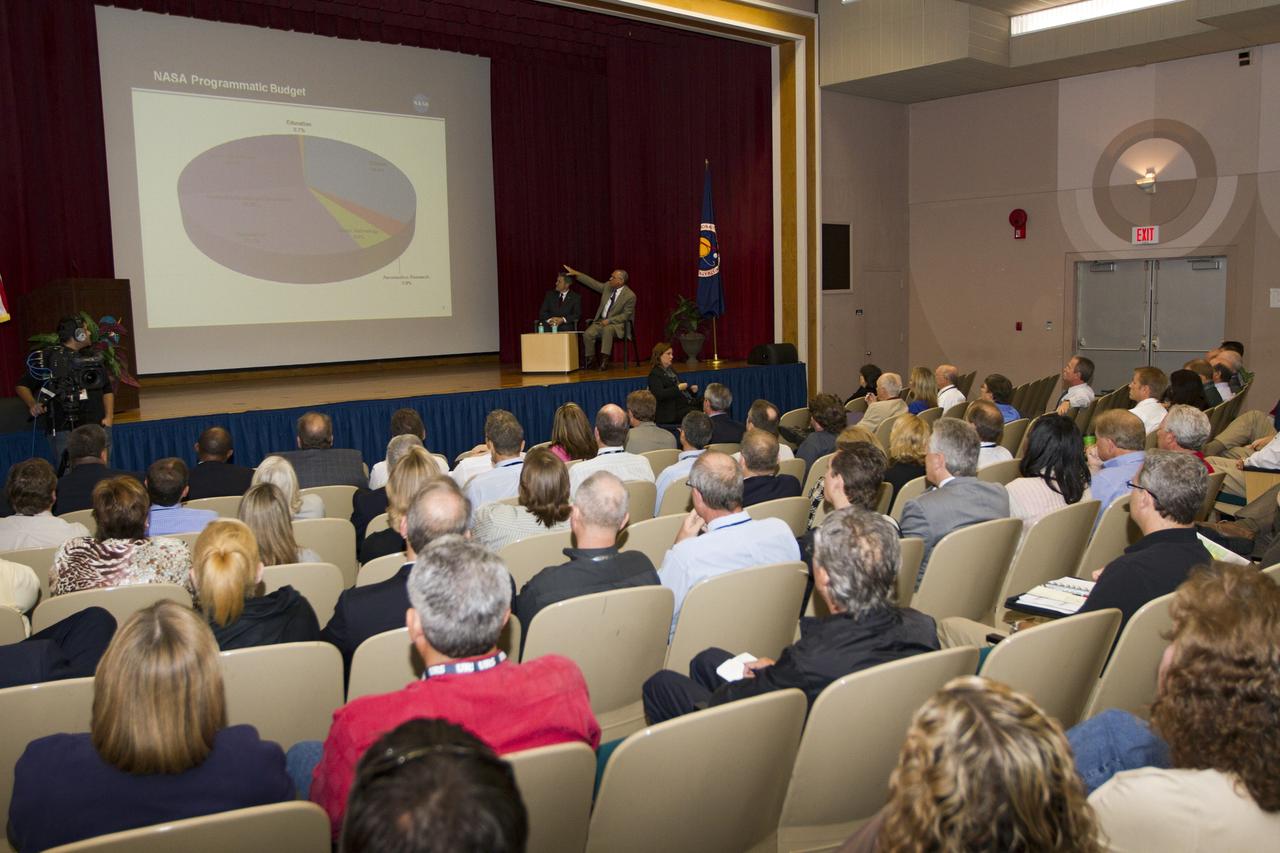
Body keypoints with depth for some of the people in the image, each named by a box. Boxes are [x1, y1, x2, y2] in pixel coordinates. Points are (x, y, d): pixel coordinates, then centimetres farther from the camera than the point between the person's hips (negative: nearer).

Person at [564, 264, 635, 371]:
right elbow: (593, 283, 12)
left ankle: (604, 360, -38)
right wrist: (576, 273, 8)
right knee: (587, 334, -22)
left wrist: (609, 320, -20)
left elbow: (626, 315, -11)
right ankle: (589, 360, -9)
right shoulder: (608, 286, 5)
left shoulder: (630, 296, -12)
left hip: (616, 324, -5)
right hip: (600, 321, 6)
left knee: (607, 330, -39)